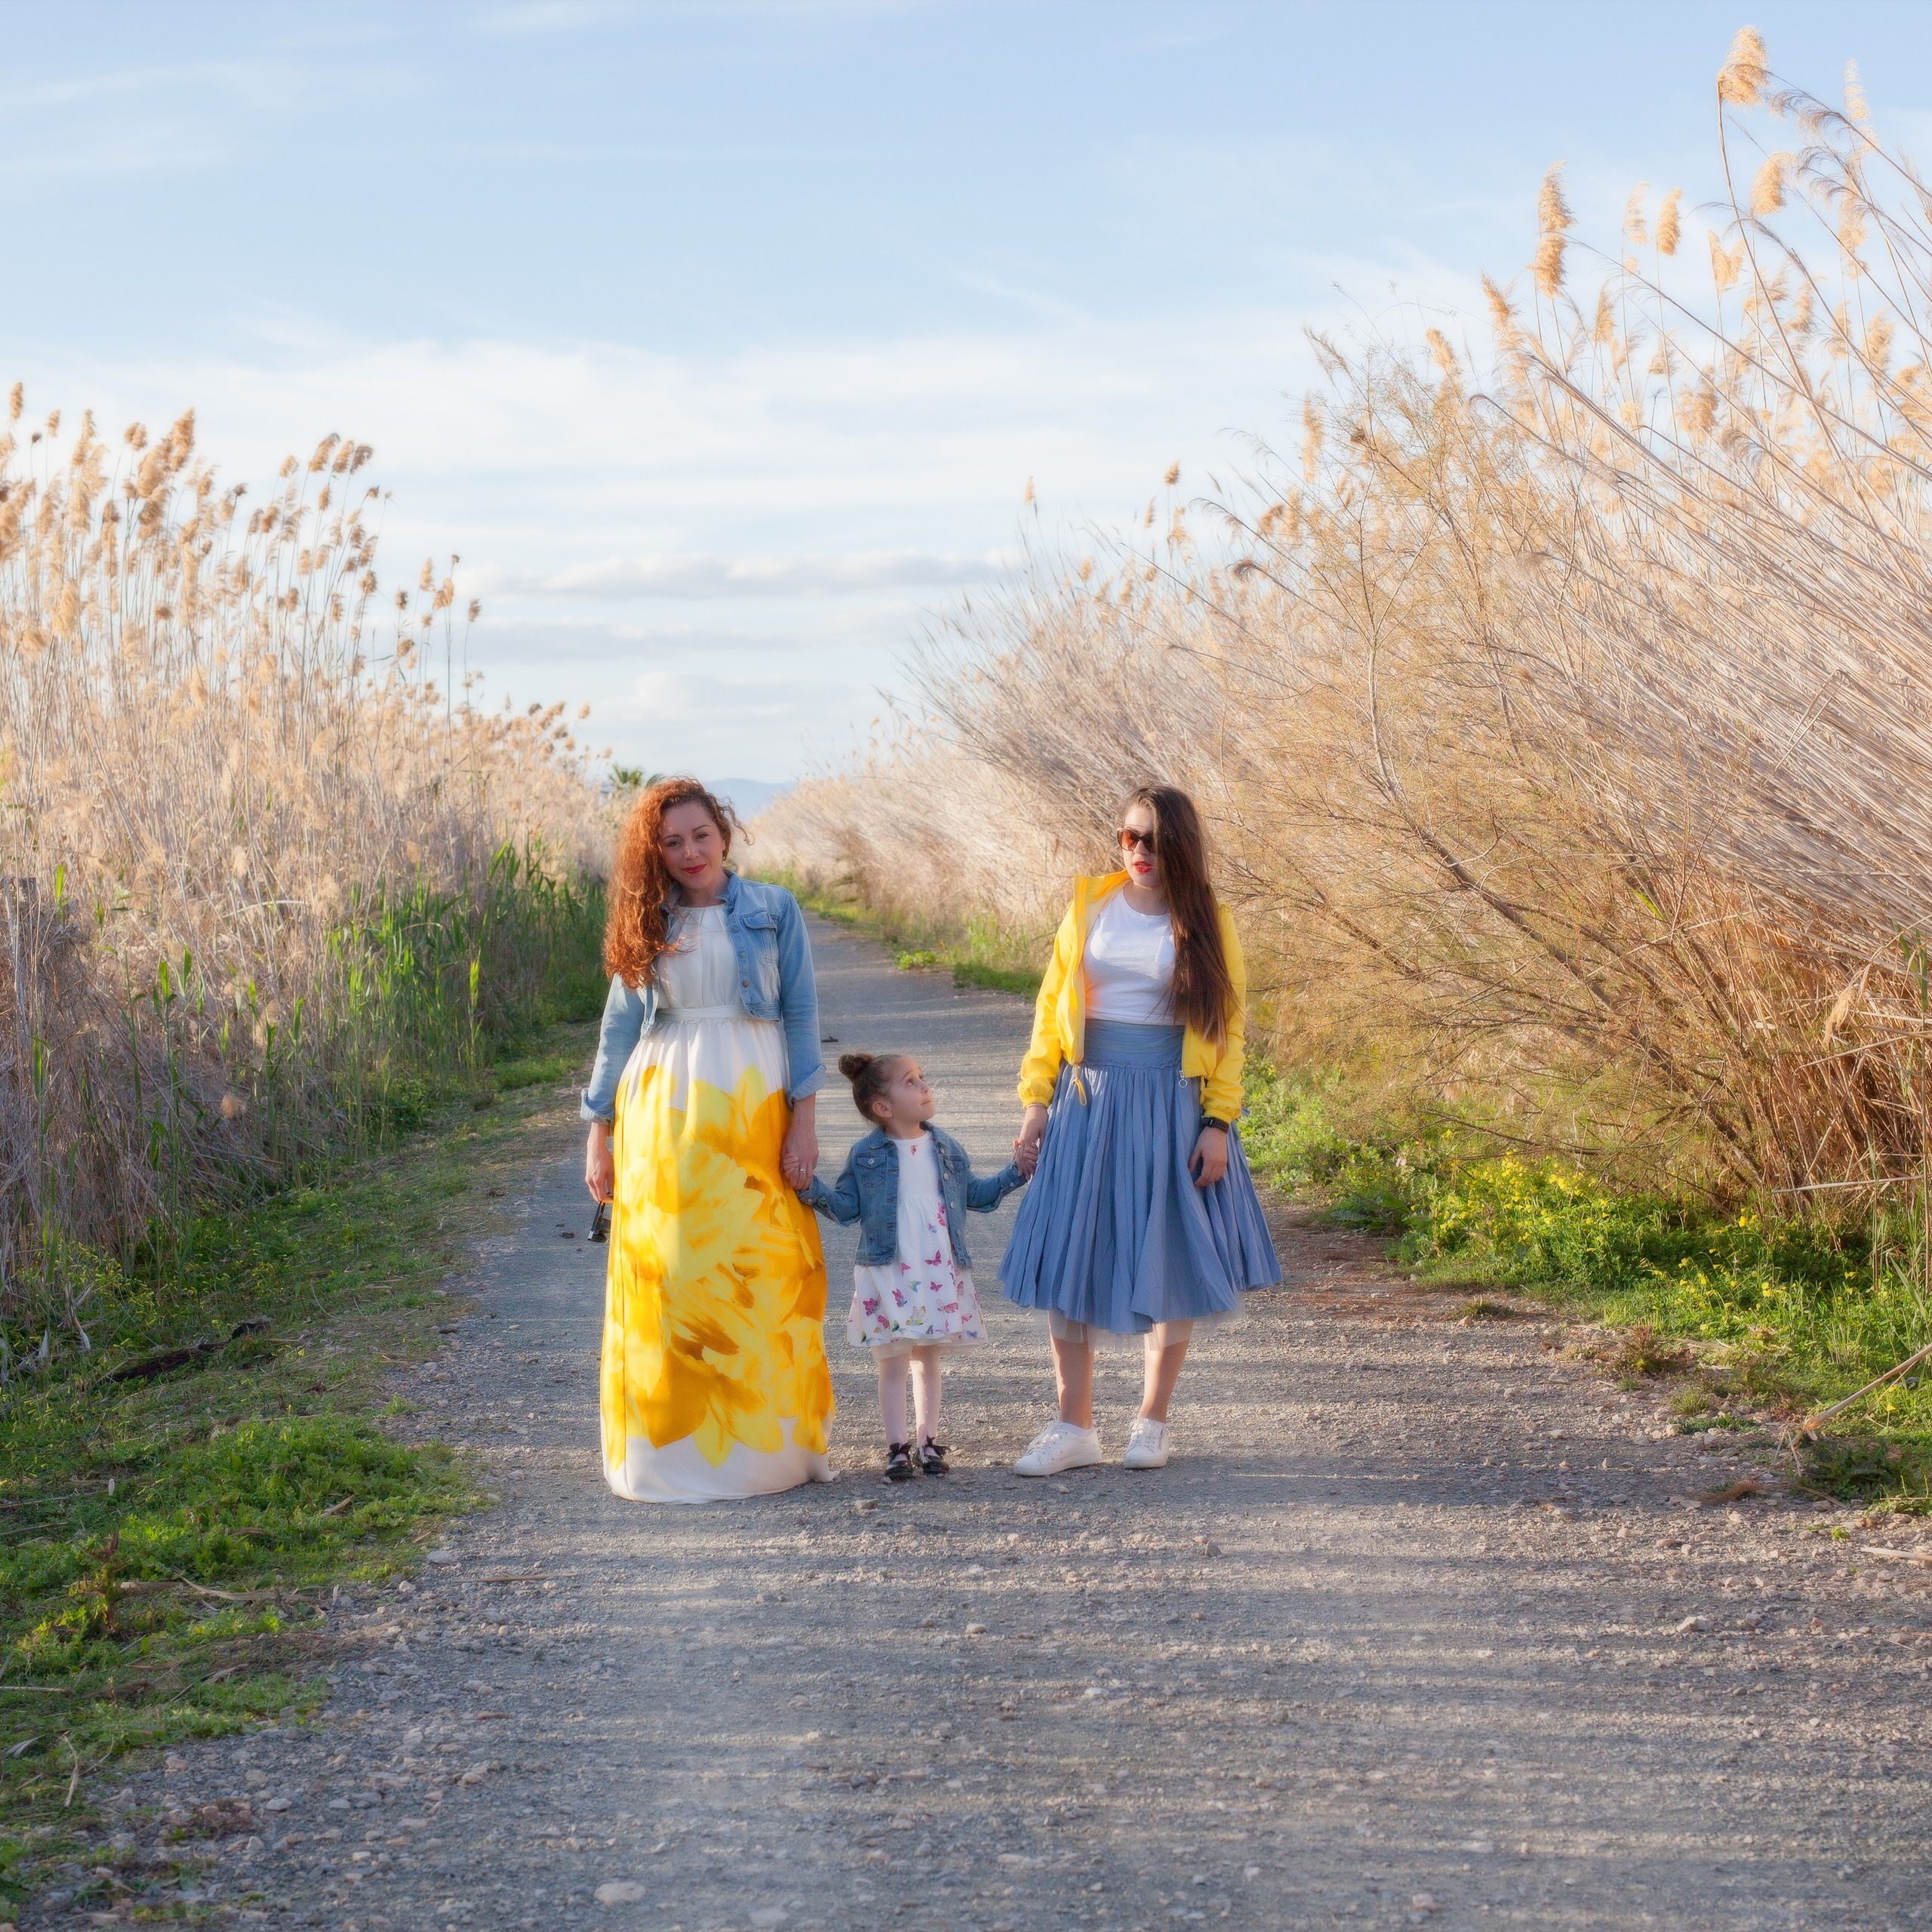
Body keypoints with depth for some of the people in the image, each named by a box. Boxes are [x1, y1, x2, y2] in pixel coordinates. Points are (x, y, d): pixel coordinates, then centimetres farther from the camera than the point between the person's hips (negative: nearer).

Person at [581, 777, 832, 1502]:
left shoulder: (774, 911, 4)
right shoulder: (645, 925, 8)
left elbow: (801, 1016, 2)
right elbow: (619, 1031, 12)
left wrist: (804, 1118, -5)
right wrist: (599, 1134, 8)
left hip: (752, 1108, -1)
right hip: (663, 1114, 1)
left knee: (762, 1277, 0)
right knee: (665, 1279, 1)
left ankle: (767, 1444, 11)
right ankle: (673, 1449, 9)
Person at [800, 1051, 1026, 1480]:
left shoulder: (946, 1149, 8)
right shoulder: (866, 1156, -2)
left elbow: (976, 1194, 17)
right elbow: (846, 1206, -2)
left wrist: (1015, 1173, 9)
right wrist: (812, 1189, -17)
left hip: (940, 1272, 3)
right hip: (888, 1273, -3)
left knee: (928, 1359, 11)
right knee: (894, 1363, 1)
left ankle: (929, 1441, 19)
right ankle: (897, 1446, 8)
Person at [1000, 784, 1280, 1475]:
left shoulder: (1207, 923, 1)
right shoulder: (1090, 907, 6)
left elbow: (1227, 1028, 1)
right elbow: (1052, 1005, 8)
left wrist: (1218, 1121, -7)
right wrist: (1037, 1101, 1)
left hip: (1169, 1107, -1)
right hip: (1087, 1102, 2)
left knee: (1170, 1261, 4)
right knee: (1071, 1259, 0)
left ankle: (1151, 1424, 18)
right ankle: (1074, 1427, 10)